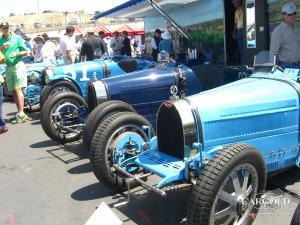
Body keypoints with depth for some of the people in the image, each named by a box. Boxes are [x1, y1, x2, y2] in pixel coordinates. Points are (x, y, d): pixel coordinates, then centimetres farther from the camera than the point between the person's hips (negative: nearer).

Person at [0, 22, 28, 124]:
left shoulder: (17, 38, 3)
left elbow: (25, 52, 3)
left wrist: (17, 54, -14)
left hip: (18, 65, -5)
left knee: (18, 89, -14)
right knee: (13, 91, 6)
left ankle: (21, 113, -15)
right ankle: (20, 113, 12)